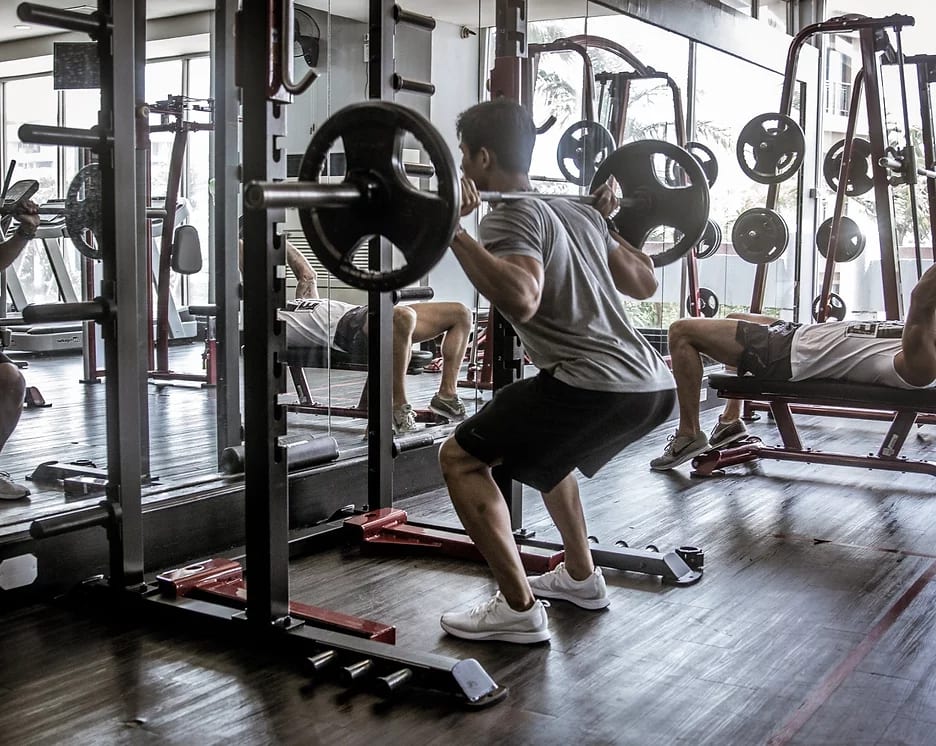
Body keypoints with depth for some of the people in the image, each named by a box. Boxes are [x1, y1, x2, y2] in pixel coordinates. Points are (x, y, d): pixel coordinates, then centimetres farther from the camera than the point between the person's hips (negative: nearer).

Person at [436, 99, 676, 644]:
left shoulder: (512, 216, -5)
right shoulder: (577, 211, 21)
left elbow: (520, 301, -25)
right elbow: (644, 282, 27)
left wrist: (454, 231, -21)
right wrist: (607, 223, 40)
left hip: (597, 384, -10)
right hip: (655, 384, 10)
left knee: (461, 457, 1)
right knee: (545, 446, 35)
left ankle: (519, 610, 1)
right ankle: (581, 577, 37)